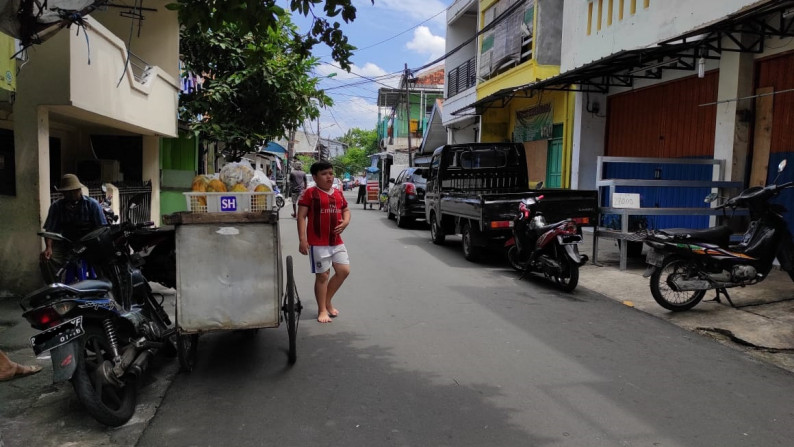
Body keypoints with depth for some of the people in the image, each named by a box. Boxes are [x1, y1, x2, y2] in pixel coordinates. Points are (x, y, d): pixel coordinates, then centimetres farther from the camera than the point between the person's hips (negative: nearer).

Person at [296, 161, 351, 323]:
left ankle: (327, 301, 26)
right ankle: (322, 310, 16)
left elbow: (346, 210, 22)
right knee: (323, 275, 1)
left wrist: (345, 222, -1)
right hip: (318, 243, -6)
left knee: (344, 270, 7)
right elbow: (301, 216, -10)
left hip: (337, 241, 6)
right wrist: (302, 239, -17)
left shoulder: (338, 193, 11)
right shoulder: (310, 193, -7)